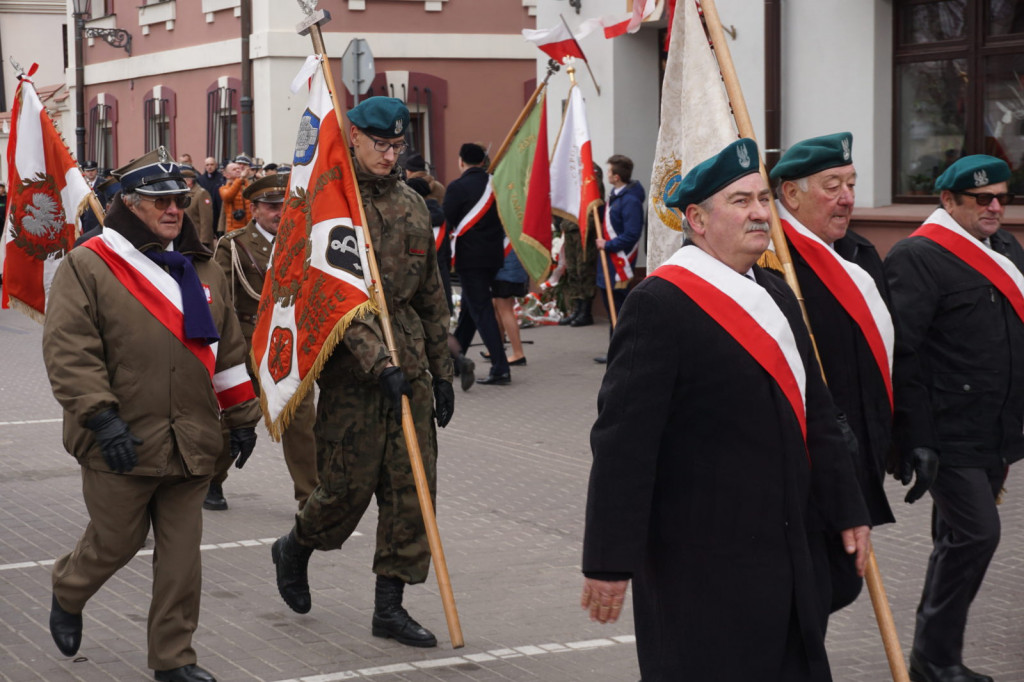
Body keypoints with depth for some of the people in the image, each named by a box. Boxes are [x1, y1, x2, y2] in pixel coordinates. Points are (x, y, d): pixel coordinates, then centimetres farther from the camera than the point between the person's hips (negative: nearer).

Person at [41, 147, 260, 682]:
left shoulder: (202, 269, 13)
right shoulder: (88, 265, -5)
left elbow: (228, 349, 19)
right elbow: (68, 351, -12)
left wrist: (241, 417, 18)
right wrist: (102, 417, -20)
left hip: (190, 444, 5)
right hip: (119, 446, -5)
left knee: (182, 552, 6)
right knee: (116, 542, 7)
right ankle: (66, 596, 38)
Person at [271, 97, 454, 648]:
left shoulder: (411, 206, 13)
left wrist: (441, 372, 15)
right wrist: (379, 362, -24)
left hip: (410, 360, 6)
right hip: (350, 365, -6)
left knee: (412, 485, 3)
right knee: (349, 484, -1)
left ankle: (390, 606, 12)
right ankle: (294, 550, 30)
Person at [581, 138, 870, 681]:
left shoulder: (776, 295, 13)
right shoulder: (658, 305, -15)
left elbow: (814, 413, 20)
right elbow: (622, 441, -18)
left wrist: (847, 509, 19)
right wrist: (609, 562, -19)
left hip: (783, 550, 8)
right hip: (699, 562, -8)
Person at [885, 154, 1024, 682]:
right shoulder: (918, 257, -13)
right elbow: (900, 355, -17)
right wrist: (916, 439, -20)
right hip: (949, 437, -8)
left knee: (959, 539, 14)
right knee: (976, 533, -12)